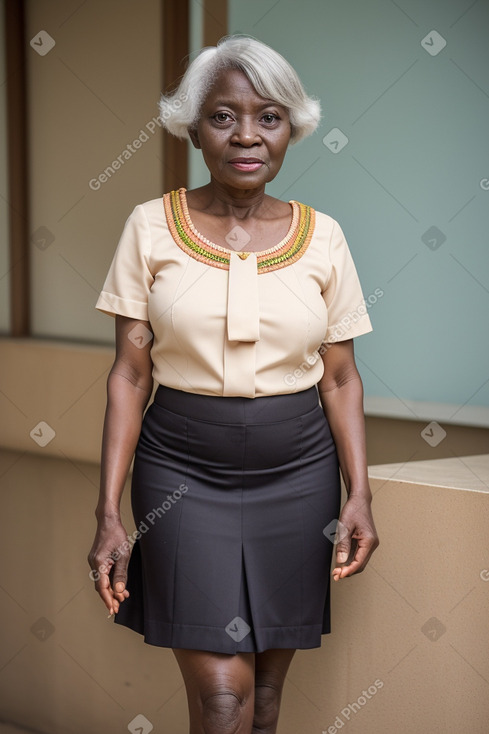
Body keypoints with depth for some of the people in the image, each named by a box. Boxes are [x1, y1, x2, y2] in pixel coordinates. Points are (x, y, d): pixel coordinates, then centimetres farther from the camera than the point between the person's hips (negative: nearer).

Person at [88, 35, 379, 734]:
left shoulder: (321, 235, 2)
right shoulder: (152, 226, -2)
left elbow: (340, 376, 5)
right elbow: (130, 374, -2)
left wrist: (360, 494, -6)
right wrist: (108, 512, -8)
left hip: (298, 473, 2)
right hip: (183, 473, -2)